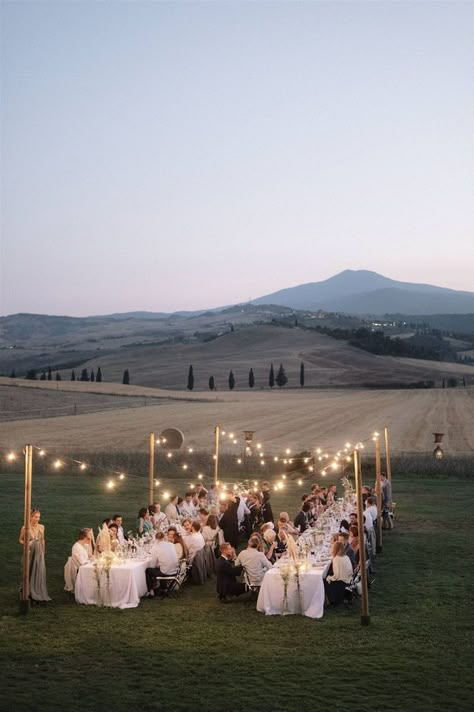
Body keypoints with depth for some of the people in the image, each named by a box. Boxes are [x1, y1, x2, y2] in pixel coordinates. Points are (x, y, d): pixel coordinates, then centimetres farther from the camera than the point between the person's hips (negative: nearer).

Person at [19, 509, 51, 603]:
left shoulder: (41, 527, 0)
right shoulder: (25, 528, -10)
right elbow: (20, 540, 2)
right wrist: (26, 543, -18)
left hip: (39, 553, 3)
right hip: (29, 553, -3)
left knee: (39, 573, 0)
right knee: (29, 573, 4)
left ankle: (38, 595, 8)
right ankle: (29, 594, 17)